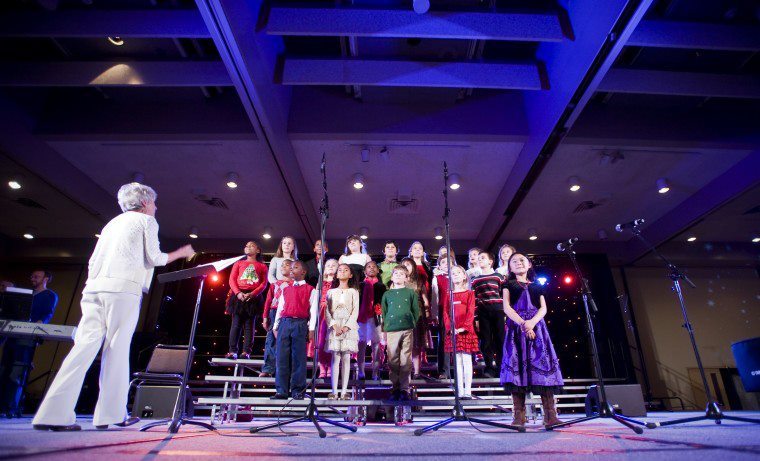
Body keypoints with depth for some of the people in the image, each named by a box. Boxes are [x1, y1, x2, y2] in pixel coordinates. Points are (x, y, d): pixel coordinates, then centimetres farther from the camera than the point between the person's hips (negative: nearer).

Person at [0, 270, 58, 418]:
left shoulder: (50, 295, 6)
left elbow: (48, 315, -7)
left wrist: (37, 324, -25)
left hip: (28, 338, -7)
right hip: (13, 334, 7)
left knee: (17, 374, -10)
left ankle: (12, 409, -11)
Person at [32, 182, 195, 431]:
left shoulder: (113, 222, 28)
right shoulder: (147, 221, 8)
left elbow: (92, 261, 22)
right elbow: (154, 258, 2)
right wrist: (180, 253, 16)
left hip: (94, 287, 7)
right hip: (123, 288, -6)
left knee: (84, 346, 0)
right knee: (117, 350, -3)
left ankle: (53, 413, -5)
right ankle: (111, 413, 2)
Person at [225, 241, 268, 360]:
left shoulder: (262, 266, 13)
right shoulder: (239, 263, 18)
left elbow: (264, 283, 3)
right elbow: (232, 280, 8)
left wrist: (252, 294, -13)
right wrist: (238, 293, -10)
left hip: (254, 297, -1)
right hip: (239, 296, 1)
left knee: (250, 325, -2)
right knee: (236, 324, -2)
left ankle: (246, 351, -3)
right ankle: (232, 351, -2)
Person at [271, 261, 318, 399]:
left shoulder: (311, 290, 6)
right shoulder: (286, 289, 20)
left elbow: (313, 310, 0)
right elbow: (280, 309, 18)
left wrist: (311, 329, -7)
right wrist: (276, 326, 10)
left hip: (300, 324, -4)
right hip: (284, 323, 4)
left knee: (298, 357, -2)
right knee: (282, 357, 1)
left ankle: (297, 390, 5)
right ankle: (282, 390, 7)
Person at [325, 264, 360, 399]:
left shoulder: (353, 292, 8)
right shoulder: (331, 292, 11)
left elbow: (355, 311, 1)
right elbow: (327, 311, 4)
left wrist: (346, 327, -12)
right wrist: (334, 326, -10)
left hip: (349, 327, -1)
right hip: (334, 326, 1)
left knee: (346, 358, -2)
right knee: (335, 358, -2)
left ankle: (344, 391, 1)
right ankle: (334, 391, 0)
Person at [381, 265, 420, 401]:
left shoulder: (411, 293, 9)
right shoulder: (387, 294, 12)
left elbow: (416, 311, 8)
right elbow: (383, 313, 11)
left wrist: (412, 324, -1)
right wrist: (385, 328, 3)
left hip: (407, 330, -1)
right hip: (391, 330, 1)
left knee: (406, 361, 1)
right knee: (393, 360, 3)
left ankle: (404, 389, 9)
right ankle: (395, 389, 13)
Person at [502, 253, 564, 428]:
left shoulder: (537, 286, 19)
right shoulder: (509, 285, 13)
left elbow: (543, 308, 7)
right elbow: (506, 307, 0)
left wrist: (532, 322, -13)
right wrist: (522, 323, -15)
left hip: (537, 327, 2)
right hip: (516, 328, -2)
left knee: (543, 365, -8)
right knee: (517, 367, -9)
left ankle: (550, 416, -7)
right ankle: (519, 417, -9)